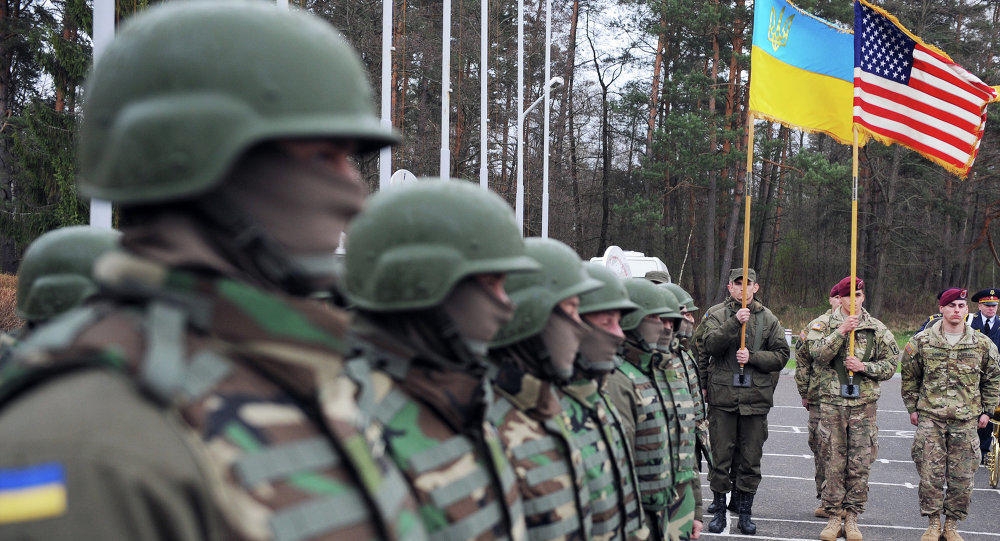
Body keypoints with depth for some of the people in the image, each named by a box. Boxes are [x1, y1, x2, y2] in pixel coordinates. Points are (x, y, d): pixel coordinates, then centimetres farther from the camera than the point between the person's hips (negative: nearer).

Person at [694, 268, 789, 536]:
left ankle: (745, 512, 18)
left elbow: (781, 355, 5)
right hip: (722, 396, -1)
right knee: (720, 457, 4)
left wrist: (752, 357, -10)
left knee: (750, 459, 7)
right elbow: (711, 344, -13)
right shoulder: (716, 314, 3)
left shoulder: (768, 319, 8)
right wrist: (735, 323, -24)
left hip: (756, 399, 2)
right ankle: (719, 511, 15)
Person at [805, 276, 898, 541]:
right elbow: (818, 353, -13)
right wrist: (842, 331, -20)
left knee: (860, 464, 3)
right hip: (832, 403, -1)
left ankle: (851, 517, 13)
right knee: (833, 462, 1)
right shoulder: (823, 324, 3)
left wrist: (865, 367, -10)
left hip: (864, 403, 1)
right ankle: (834, 516, 11)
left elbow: (890, 365, 6)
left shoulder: (877, 329, 7)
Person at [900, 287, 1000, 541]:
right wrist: (913, 407, 8)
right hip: (930, 417, -1)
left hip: (966, 419, 1)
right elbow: (909, 377, 11)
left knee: (962, 477, 3)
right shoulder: (921, 342, 1)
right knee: (930, 473, -2)